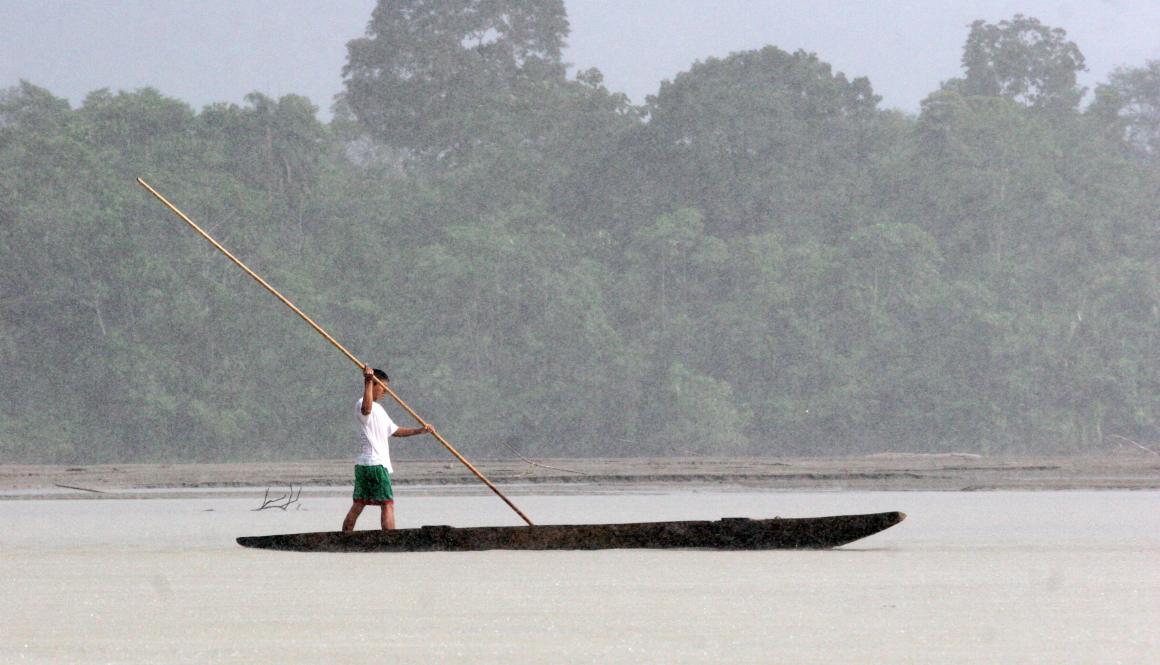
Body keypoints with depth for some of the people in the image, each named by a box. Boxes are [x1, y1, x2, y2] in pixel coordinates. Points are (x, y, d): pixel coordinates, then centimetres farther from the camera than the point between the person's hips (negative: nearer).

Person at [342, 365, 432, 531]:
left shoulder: (379, 409, 24)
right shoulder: (361, 404, -9)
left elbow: (395, 431, 28)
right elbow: (366, 408, -35)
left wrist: (419, 430, 18)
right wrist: (369, 381, -41)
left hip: (363, 464, 10)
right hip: (376, 464, -10)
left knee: (358, 505, 9)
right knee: (387, 505, -9)